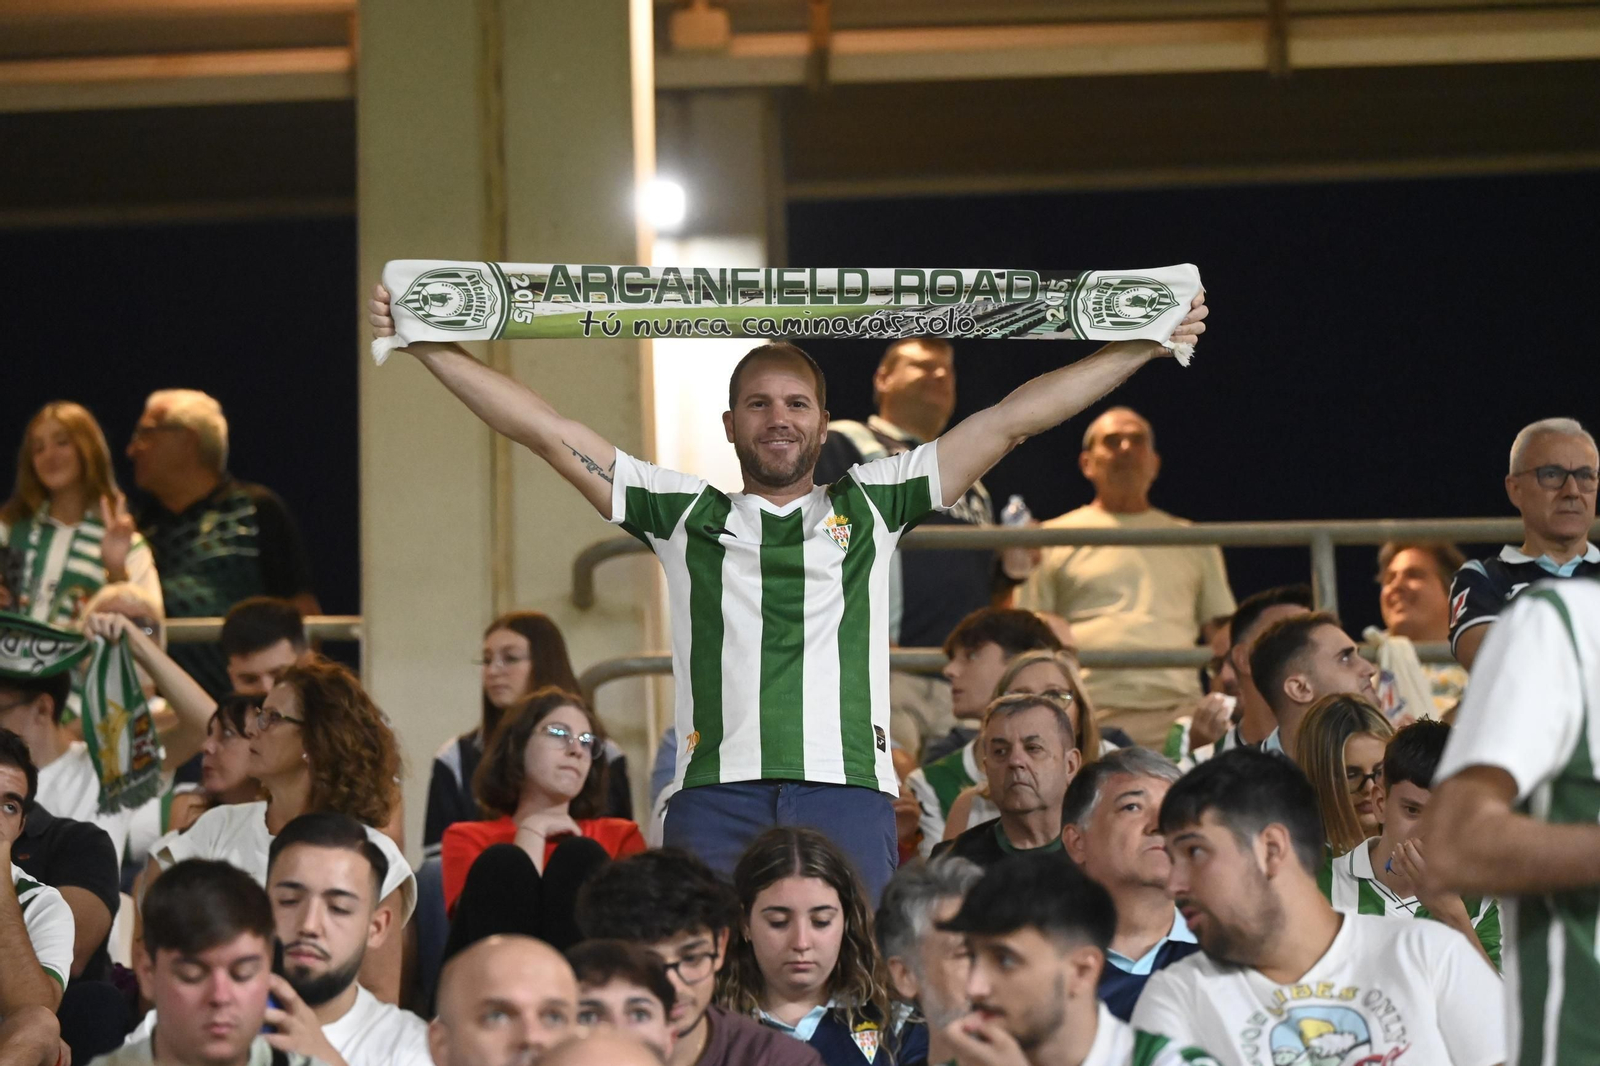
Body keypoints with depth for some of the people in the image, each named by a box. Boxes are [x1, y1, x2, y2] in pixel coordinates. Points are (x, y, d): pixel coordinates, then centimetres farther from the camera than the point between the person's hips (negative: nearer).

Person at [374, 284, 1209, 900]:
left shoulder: (870, 506, 21)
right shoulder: (686, 514, 21)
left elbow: (1010, 421, 19)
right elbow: (549, 433, 19)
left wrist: (1146, 344, 16)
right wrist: (425, 346, 15)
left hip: (847, 790, 0)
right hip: (716, 792, 0)